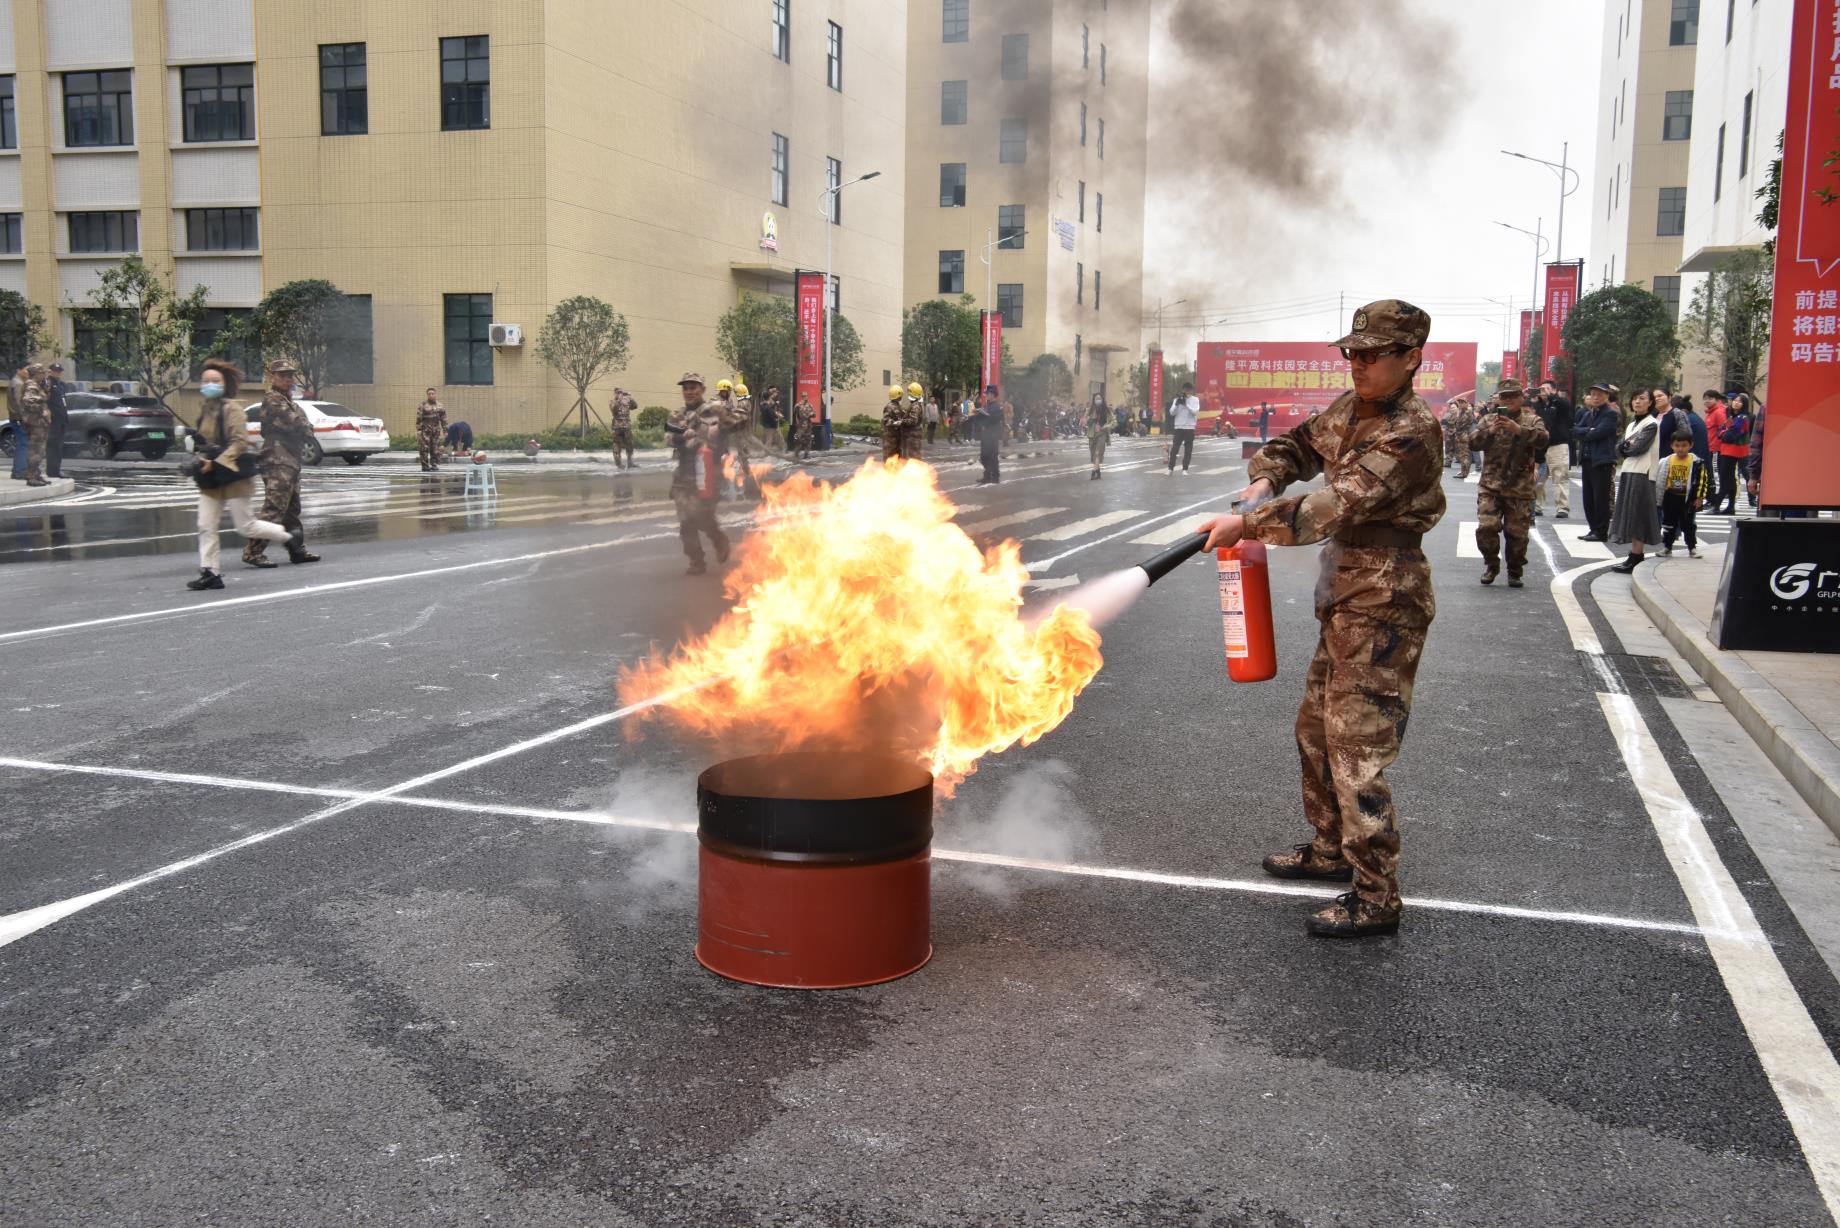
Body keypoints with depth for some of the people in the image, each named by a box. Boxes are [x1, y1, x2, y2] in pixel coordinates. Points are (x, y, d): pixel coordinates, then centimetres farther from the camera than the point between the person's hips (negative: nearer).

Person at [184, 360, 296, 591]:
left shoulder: (231, 409, -9)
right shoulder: (205, 411, 14)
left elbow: (240, 442, -17)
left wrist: (217, 463, -23)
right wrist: (202, 461, 7)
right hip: (211, 480, 7)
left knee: (245, 526, -1)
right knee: (206, 526, -1)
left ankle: (287, 536, 21)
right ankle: (209, 572, 1)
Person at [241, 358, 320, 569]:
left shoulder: (288, 401, 21)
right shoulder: (273, 401, -10)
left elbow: (306, 429, 15)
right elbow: (297, 424, -16)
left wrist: (303, 428, -5)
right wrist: (306, 428, 2)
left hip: (291, 462, 10)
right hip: (278, 462, -10)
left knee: (292, 510, 15)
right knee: (273, 510, -14)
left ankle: (298, 550, 23)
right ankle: (253, 551, -13)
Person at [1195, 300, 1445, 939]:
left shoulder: (1411, 432, -19)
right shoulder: (1349, 409, 9)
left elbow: (1336, 505, -27)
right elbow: (1295, 445, 24)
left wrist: (1247, 523, -24)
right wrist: (1263, 481, 2)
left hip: (1383, 606, -10)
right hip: (1345, 599, 10)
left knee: (1356, 749, -9)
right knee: (1316, 729, 19)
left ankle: (1377, 897, 0)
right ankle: (1330, 849, 36)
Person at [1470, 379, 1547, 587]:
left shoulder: (1531, 420, 6)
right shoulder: (1489, 421, 11)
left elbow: (1542, 439, -13)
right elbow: (1474, 443, -2)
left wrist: (1519, 429, -28)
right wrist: (1490, 431, -21)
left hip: (1520, 489, 0)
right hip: (1491, 486, 1)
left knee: (1517, 533, 3)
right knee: (1486, 527, -12)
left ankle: (1515, 572, 20)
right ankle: (1491, 565, 11)